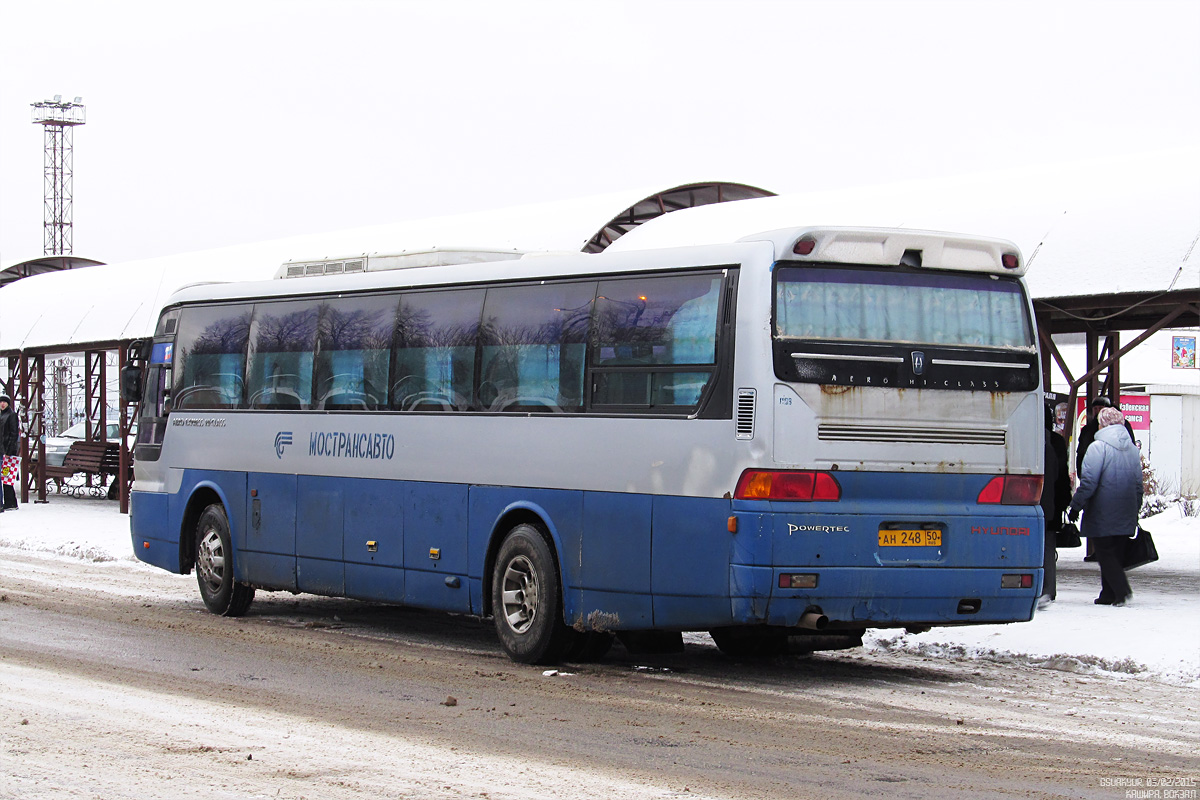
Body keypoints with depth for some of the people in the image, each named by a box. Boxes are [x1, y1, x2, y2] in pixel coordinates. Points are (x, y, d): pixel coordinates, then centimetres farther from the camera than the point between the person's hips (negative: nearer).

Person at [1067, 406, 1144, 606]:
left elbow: (1088, 482, -15)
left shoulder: (1098, 447, -11)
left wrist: (1075, 506, -9)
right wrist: (1135, 511, 23)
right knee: (1116, 554, 12)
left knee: (1105, 554, -2)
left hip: (1102, 514, -6)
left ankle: (1121, 590, -16)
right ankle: (1109, 595, 14)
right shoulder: (1132, 449, 10)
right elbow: (1138, 484, 15)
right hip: (1126, 515, 6)